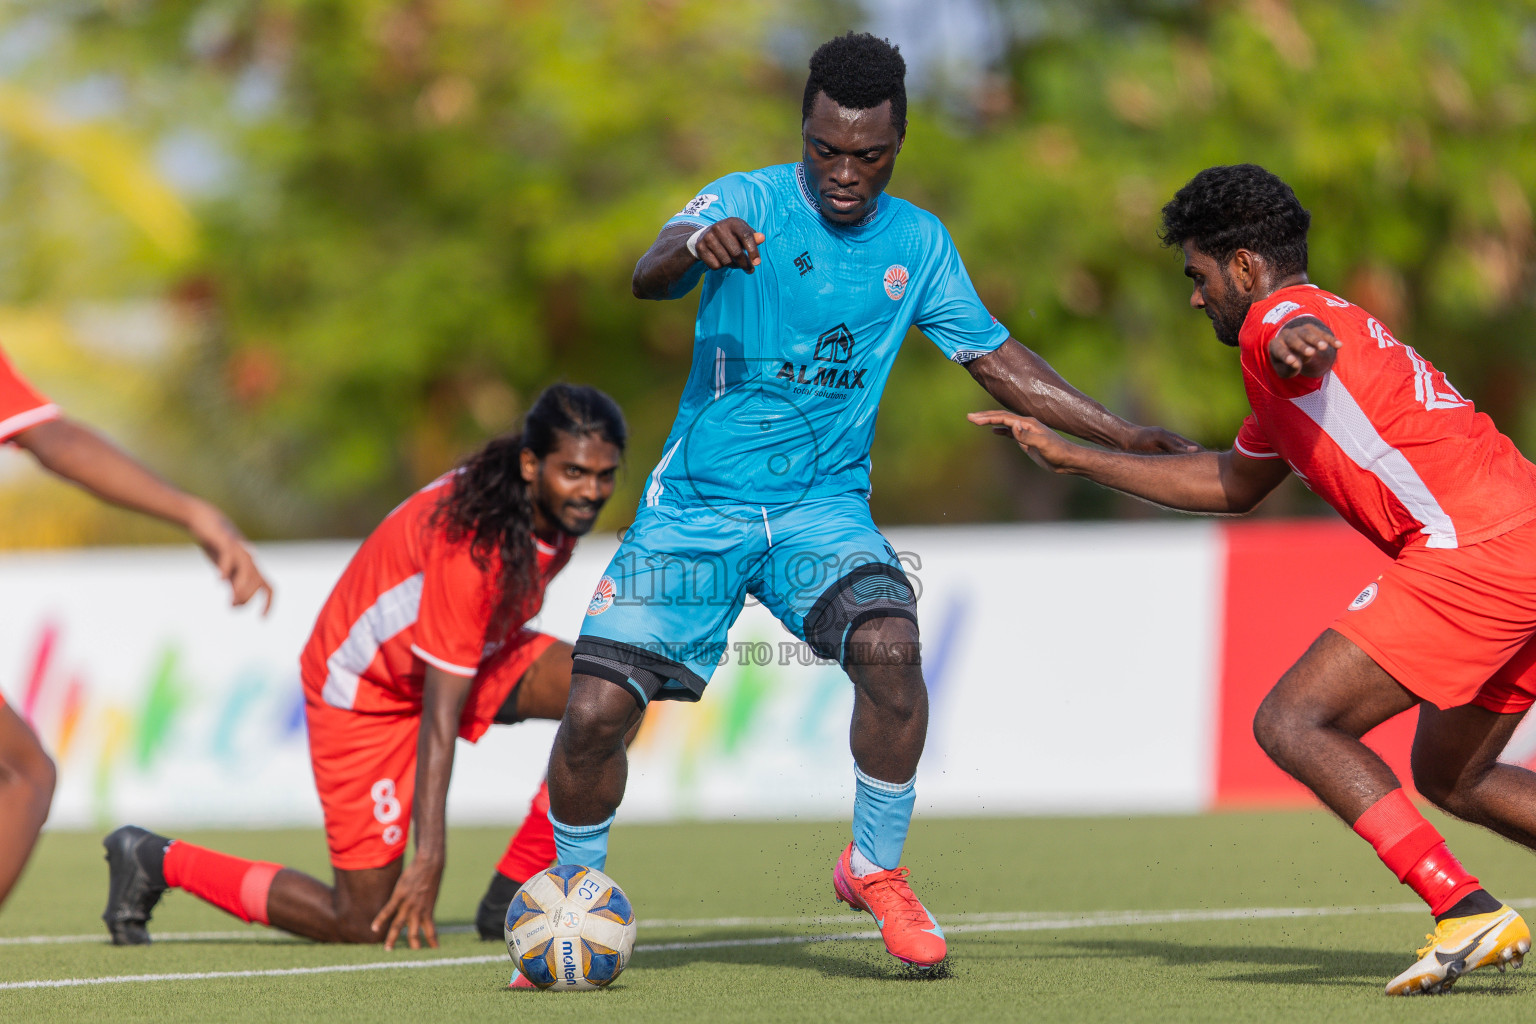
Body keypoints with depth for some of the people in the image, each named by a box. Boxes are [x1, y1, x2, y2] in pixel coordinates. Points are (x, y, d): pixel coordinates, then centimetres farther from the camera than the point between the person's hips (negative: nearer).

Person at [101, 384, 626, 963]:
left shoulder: (557, 506, -9)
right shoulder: (469, 543, -35)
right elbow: (440, 711, -35)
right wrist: (430, 855, -38)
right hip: (363, 687, -8)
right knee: (365, 924, -7)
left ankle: (513, 896, -9)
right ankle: (159, 862, 10)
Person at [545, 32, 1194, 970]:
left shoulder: (917, 243, 5)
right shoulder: (748, 203, -7)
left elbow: (997, 360, 17)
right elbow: (650, 275, -27)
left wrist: (1126, 436, 12)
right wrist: (696, 247, -52)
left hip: (823, 504, 2)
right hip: (696, 505, -2)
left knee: (891, 646, -28)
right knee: (596, 710, -13)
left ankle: (876, 868, -6)